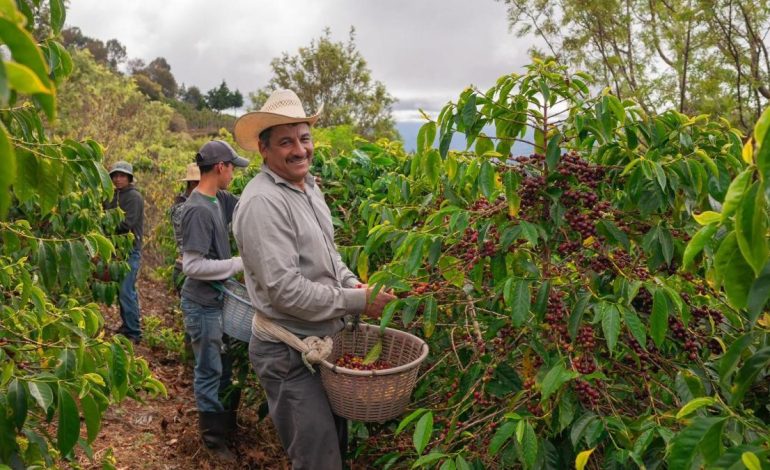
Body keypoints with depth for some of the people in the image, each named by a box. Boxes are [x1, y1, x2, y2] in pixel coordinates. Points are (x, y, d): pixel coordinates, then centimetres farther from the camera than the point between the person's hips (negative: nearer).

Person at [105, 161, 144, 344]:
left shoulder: (134, 196, -10)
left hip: (130, 250, -8)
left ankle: (134, 332, -3)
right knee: (123, 289, 14)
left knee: (126, 291, -9)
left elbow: (126, 224, -18)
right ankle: (128, 326, 25)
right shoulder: (115, 195, 14)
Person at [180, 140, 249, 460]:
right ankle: (214, 438, 21)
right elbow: (192, 266, -25)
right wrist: (240, 264, -20)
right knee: (209, 371, 5)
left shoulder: (219, 200, 3)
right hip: (203, 304, -9)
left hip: (218, 298, 9)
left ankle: (228, 423, 37)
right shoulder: (198, 210, -23)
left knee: (225, 365, 20)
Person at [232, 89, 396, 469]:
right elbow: (285, 289, -27)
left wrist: (352, 284, 0)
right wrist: (357, 302, -20)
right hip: (288, 353, -9)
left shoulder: (309, 185, 6)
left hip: (325, 339, 9)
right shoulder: (262, 202, -23)